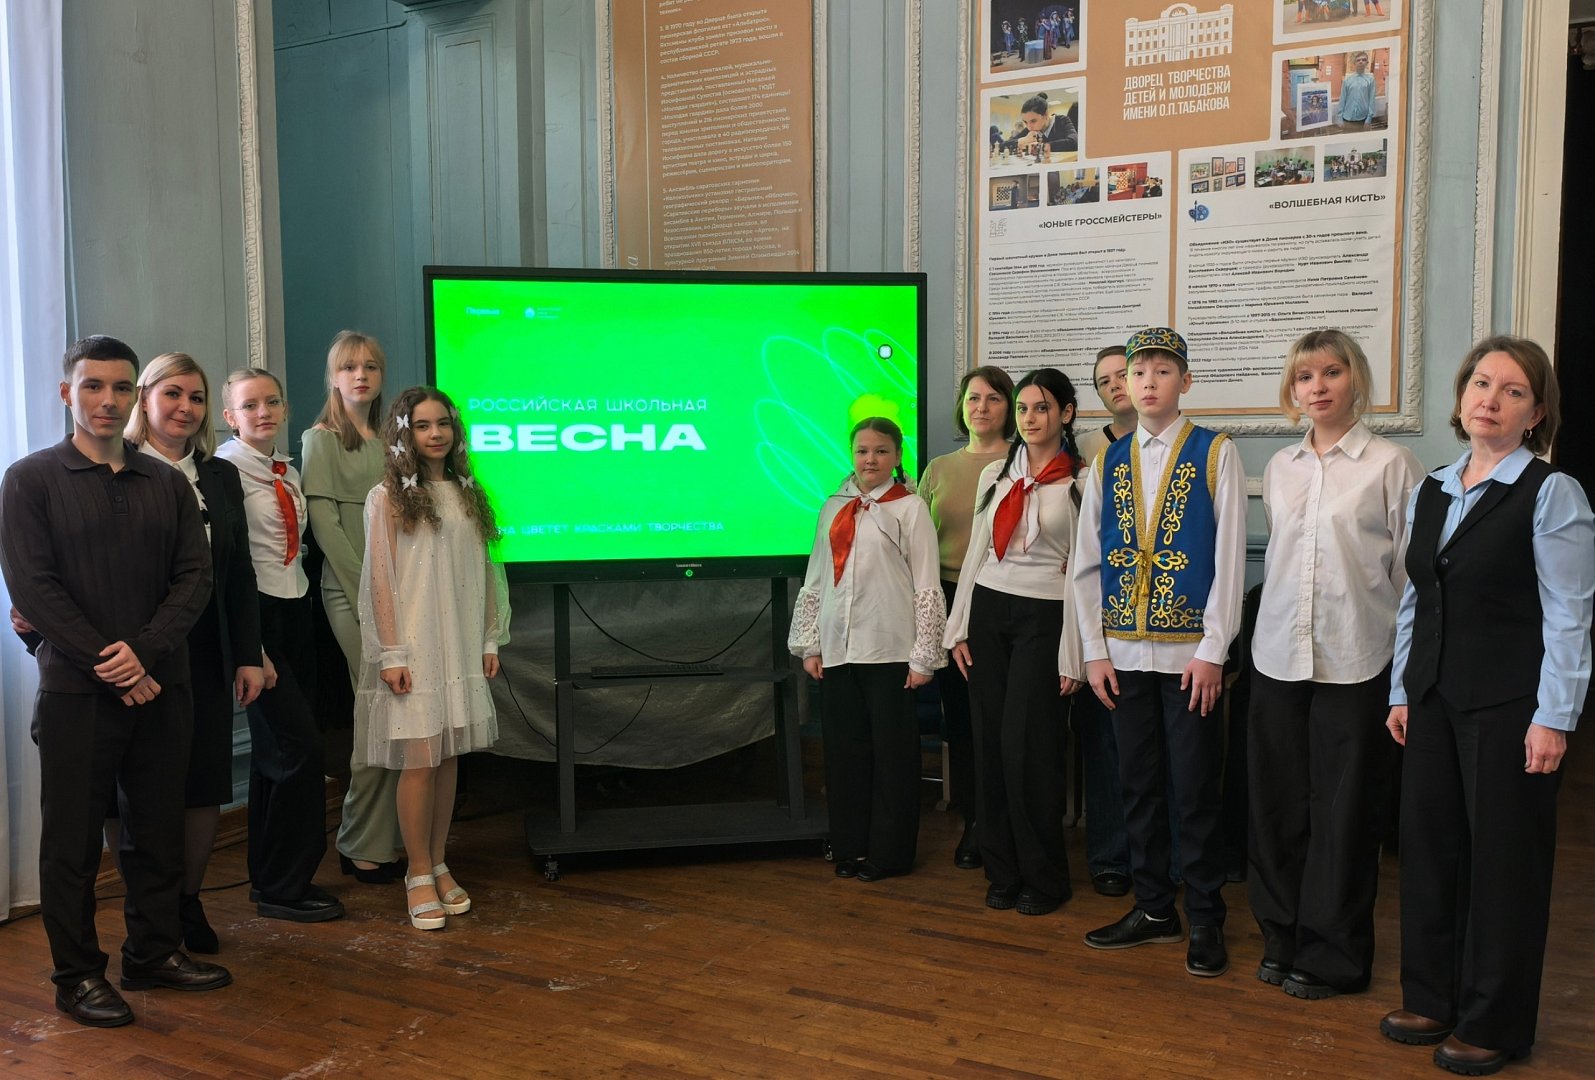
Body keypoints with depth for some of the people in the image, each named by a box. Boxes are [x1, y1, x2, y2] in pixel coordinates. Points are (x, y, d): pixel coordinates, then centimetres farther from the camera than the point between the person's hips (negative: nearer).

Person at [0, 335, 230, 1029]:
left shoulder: (166, 484, 10)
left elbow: (195, 577, 3)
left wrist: (146, 650, -13)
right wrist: (113, 668, -13)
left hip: (159, 685, 4)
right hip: (75, 691, -3)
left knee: (158, 828, 11)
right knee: (72, 837, 5)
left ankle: (154, 953, 25)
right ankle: (77, 976, 17)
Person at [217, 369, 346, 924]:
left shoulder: (289, 472, 14)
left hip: (295, 612, 8)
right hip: (258, 613, -8)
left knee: (274, 751, 13)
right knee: (301, 748, -9)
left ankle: (271, 876, 24)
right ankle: (282, 888, 3)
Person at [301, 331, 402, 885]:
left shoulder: (388, 440, 17)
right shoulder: (322, 439, -1)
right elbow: (324, 522, -8)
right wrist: (366, 590, -13)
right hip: (351, 593, -6)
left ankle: (382, 838, 14)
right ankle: (364, 847, 4)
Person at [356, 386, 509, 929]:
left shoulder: (469, 495, 10)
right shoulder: (388, 498, -4)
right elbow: (380, 581, -7)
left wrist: (490, 640, 10)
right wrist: (391, 653, -12)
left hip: (460, 646, 5)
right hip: (412, 646, -5)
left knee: (449, 756, 7)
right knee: (420, 759, -4)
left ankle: (439, 865, 18)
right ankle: (419, 875, 8)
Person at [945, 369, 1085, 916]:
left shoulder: (1080, 482, -4)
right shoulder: (995, 475, 11)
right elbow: (975, 553, 13)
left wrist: (1073, 654, -9)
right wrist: (959, 628, 8)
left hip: (1043, 617, -5)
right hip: (988, 609, 5)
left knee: (1027, 747, -4)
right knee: (990, 742, 6)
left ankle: (1044, 877, 11)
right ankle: (1003, 871, 18)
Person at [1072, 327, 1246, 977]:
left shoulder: (1216, 455, -2)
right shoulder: (1108, 462, 9)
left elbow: (1229, 559, -6)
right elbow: (1086, 563, 10)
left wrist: (1212, 652, -11)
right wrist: (1095, 651, 3)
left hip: (1189, 654, -4)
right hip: (1124, 654, 4)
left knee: (1194, 791, 1)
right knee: (1138, 785, 11)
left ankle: (1206, 922, 14)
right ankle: (1153, 909, 24)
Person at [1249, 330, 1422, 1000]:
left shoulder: (1391, 465, -3)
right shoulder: (1279, 468, 11)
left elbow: (1410, 570, -3)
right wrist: (1275, 628, 13)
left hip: (1355, 661, -4)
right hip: (1279, 655, 5)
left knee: (1343, 809, 3)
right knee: (1278, 804, 10)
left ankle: (1333, 956, 16)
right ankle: (1283, 938, 25)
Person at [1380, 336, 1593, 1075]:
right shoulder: (1429, 493, 10)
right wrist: (1402, 693, 11)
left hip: (1509, 705, -6)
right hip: (1434, 700, 6)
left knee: (1503, 860, 4)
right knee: (1428, 847, 11)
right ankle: (1432, 999, 26)